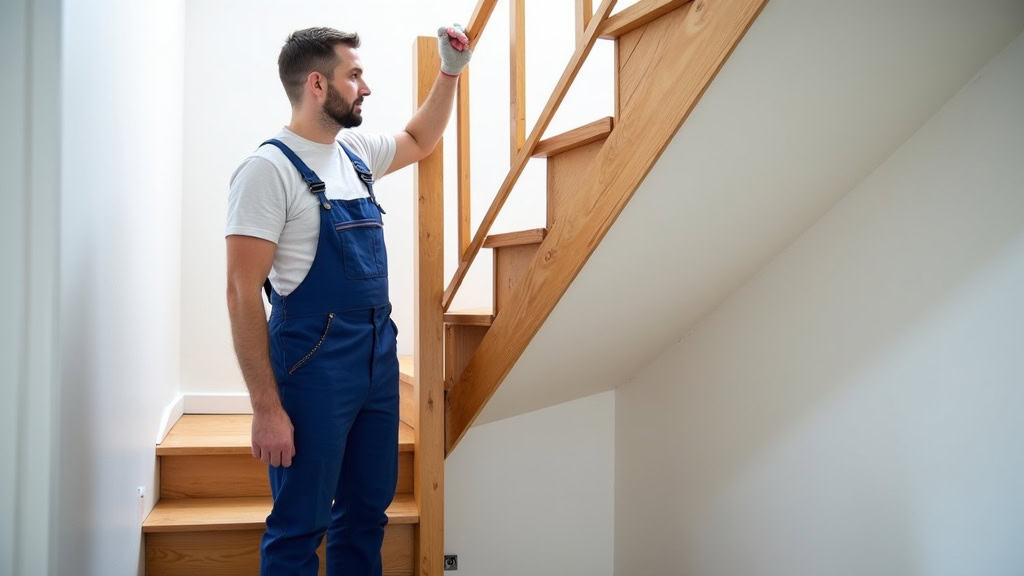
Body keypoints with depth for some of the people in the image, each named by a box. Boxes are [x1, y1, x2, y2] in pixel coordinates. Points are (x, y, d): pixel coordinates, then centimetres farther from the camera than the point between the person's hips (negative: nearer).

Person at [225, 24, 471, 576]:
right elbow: (242, 293, -16)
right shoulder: (269, 168, -13)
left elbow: (418, 141, 32)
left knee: (367, 513, 16)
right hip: (313, 365, -7)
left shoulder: (356, 152, 10)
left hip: (379, 359, 8)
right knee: (300, 526, 3)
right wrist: (266, 407, -18)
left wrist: (450, 72, 21)